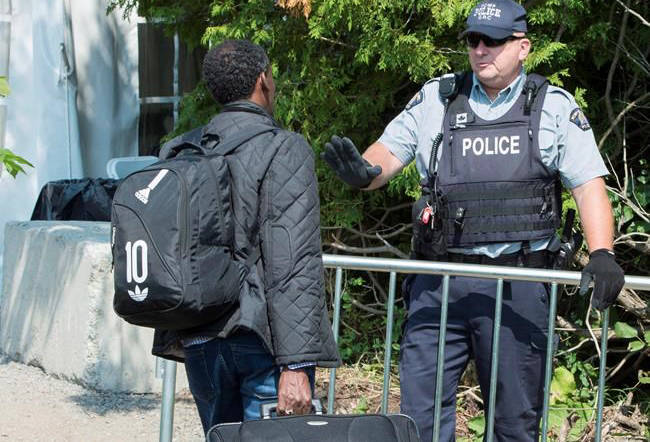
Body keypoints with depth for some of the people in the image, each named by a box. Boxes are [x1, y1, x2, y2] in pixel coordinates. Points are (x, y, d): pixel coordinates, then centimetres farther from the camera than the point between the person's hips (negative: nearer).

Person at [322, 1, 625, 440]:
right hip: (439, 283, 1)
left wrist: (601, 254, -15)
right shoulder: (436, 99, 10)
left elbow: (589, 185, 0)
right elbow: (388, 154, 7)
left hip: (517, 285, -1)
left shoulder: (554, 107, 5)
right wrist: (361, 171, -17)